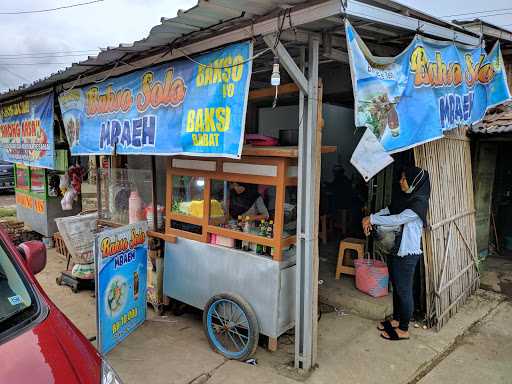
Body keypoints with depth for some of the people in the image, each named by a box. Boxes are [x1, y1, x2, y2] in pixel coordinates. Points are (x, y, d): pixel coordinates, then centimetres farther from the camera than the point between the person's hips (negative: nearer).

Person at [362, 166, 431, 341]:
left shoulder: (419, 203, -20)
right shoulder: (404, 197, 7)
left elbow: (397, 219, -26)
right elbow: (388, 210, 10)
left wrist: (372, 219, -18)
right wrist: (370, 218, -9)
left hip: (407, 253, -9)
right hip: (396, 249, 9)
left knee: (404, 290, 4)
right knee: (396, 287, 19)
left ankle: (403, 330, 18)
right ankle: (396, 320, 36)